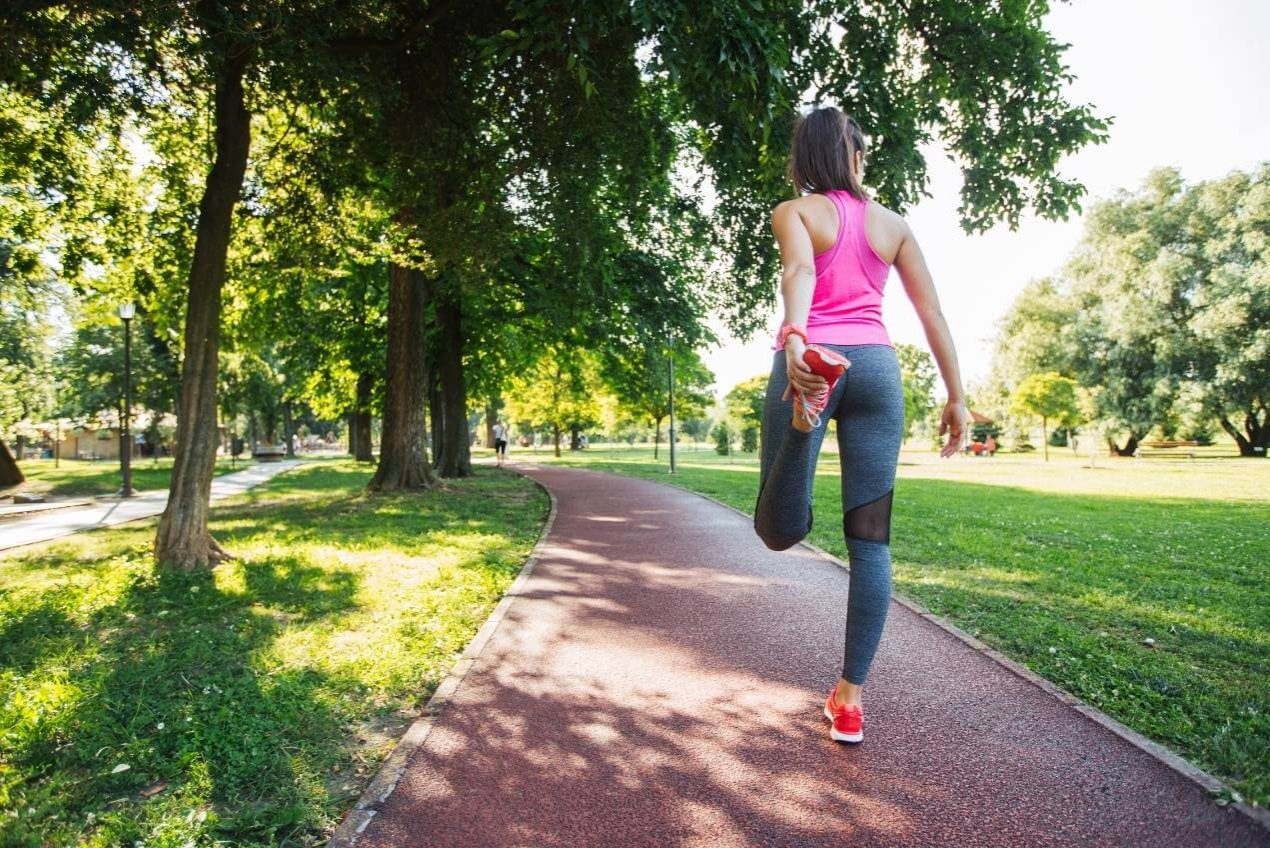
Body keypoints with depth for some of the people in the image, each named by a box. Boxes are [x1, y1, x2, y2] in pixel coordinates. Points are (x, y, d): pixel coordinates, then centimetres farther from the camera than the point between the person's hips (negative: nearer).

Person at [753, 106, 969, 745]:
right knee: (870, 539, 5)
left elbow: (800, 270, -14)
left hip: (810, 357, -2)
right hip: (876, 366, 3)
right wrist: (956, 397, 18)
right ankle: (849, 697, 8)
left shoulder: (793, 212, 9)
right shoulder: (893, 224, 19)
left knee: (781, 530, -4)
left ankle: (809, 387, -34)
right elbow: (932, 313, 14)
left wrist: (793, 339, -31)